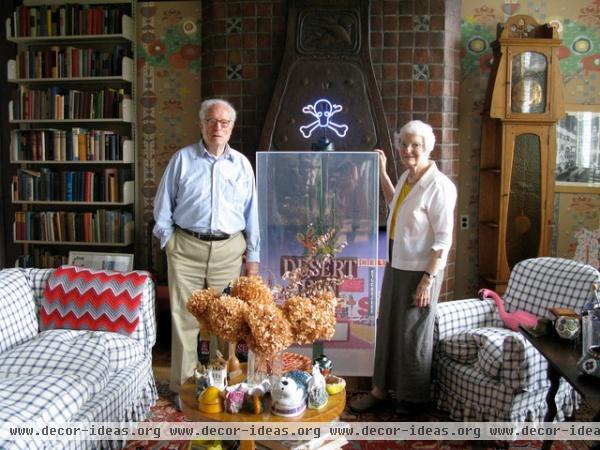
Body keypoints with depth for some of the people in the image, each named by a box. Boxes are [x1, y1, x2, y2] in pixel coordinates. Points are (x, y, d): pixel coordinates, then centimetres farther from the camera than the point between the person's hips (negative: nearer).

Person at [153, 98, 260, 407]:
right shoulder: (182, 159, 4)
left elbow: (251, 213, 9)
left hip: (229, 249, 2)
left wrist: (253, 256, 6)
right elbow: (163, 205, 7)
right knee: (184, 317, 2)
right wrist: (168, 242, 0)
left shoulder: (242, 164, 9)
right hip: (187, 248, -1)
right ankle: (182, 385, 15)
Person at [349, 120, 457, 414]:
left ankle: (416, 398, 27)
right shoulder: (406, 177, 6)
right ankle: (381, 389, 32)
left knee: (413, 333, 6)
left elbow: (443, 240, -19)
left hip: (419, 270, -8)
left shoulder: (439, 186, -18)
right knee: (387, 327, 16)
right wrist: (381, 172, 21)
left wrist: (428, 279, -21)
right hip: (395, 265, 8)